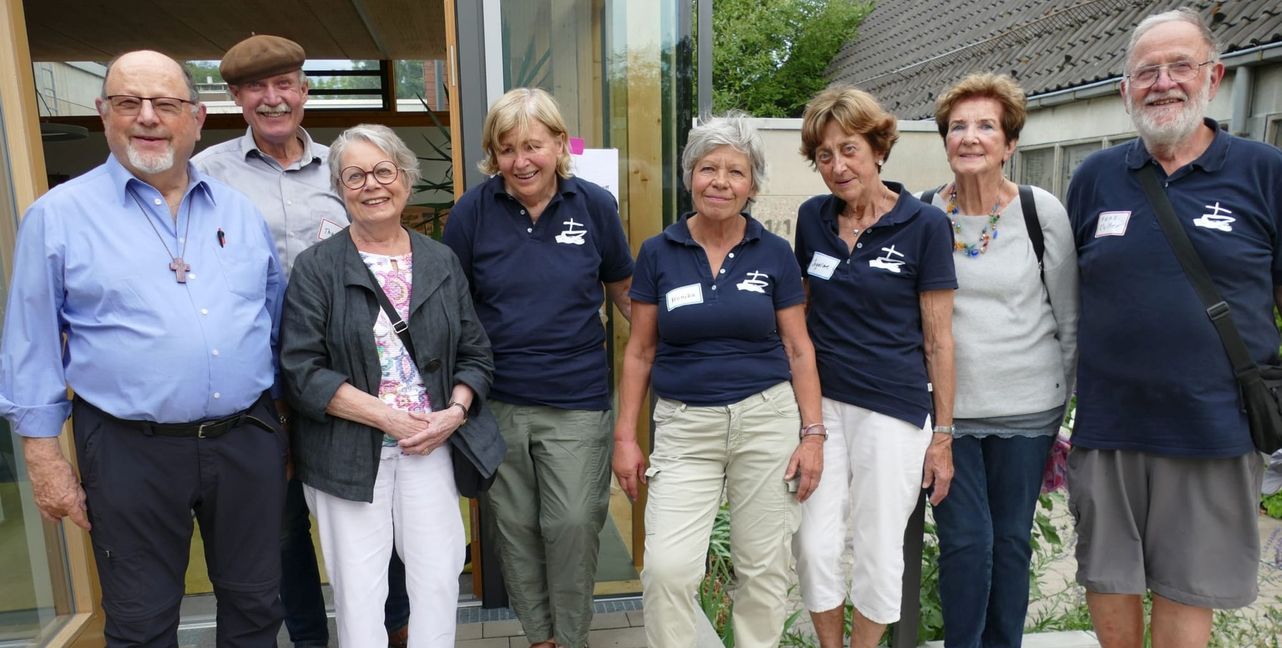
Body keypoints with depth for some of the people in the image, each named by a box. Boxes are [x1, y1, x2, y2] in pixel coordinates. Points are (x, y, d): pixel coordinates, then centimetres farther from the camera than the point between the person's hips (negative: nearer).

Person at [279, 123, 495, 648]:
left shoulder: (442, 262, 7)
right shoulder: (317, 266, -4)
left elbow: (475, 355, 9)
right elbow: (302, 370, -10)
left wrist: (453, 412, -10)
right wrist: (389, 417, -15)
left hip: (431, 447, 3)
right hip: (349, 453, -2)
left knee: (439, 583, 7)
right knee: (359, 594, 6)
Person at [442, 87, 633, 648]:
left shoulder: (595, 205, -2)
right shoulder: (473, 210, -2)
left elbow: (624, 291, 10)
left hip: (577, 400, -1)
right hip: (497, 401, 1)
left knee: (573, 527, 0)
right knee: (514, 529, 12)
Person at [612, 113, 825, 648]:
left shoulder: (774, 253, 2)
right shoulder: (657, 252, 1)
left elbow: (798, 349, 5)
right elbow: (640, 352, 5)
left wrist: (813, 433, -1)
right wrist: (625, 435, 1)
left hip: (767, 419, 0)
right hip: (684, 426, 0)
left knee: (763, 568, 8)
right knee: (667, 568, -8)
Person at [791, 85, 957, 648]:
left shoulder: (924, 225, -8)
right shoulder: (812, 217, 4)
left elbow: (938, 339, -5)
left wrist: (943, 435, -4)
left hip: (894, 410, -3)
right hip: (820, 401, 4)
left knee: (878, 550, 9)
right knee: (815, 544, 6)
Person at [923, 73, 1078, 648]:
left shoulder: (1042, 212, -4)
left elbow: (1069, 317, 4)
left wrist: (1065, 397, 6)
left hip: (1027, 409, 0)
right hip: (947, 407, 0)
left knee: (1011, 538, 13)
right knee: (965, 540, 3)